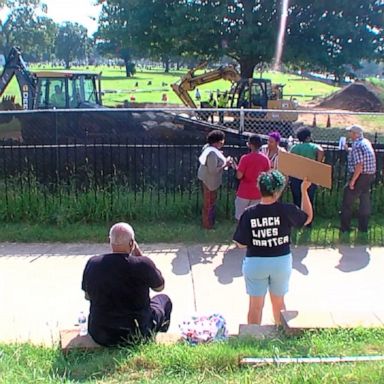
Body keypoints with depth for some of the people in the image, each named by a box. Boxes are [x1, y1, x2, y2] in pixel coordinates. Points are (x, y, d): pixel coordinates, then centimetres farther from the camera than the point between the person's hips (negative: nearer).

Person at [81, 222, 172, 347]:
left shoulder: (92, 263, -12)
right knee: (164, 299, 25)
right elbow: (160, 287, -2)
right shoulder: (143, 264, -22)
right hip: (137, 336, -3)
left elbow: (88, 296, 5)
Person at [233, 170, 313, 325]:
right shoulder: (287, 210, -15)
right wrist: (304, 190, 6)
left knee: (256, 305, 15)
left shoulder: (249, 213, -15)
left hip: (255, 263, -1)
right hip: (282, 262, 1)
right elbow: (308, 217, 5)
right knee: (279, 302, 23)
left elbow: (241, 244, -10)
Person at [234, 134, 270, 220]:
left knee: (241, 217, 9)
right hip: (258, 193, 4)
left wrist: (236, 167, 2)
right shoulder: (265, 158, -3)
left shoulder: (245, 158, -16)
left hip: (244, 192, -4)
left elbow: (239, 176, -15)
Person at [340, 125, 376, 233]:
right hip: (370, 175, 9)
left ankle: (345, 227, 10)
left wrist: (352, 181, -20)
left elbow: (359, 166, -25)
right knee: (365, 201, 16)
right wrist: (348, 149, 22)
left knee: (347, 201, 4)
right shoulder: (366, 142, 8)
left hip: (360, 176, -9)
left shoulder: (357, 146, -20)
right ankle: (363, 227, 24)